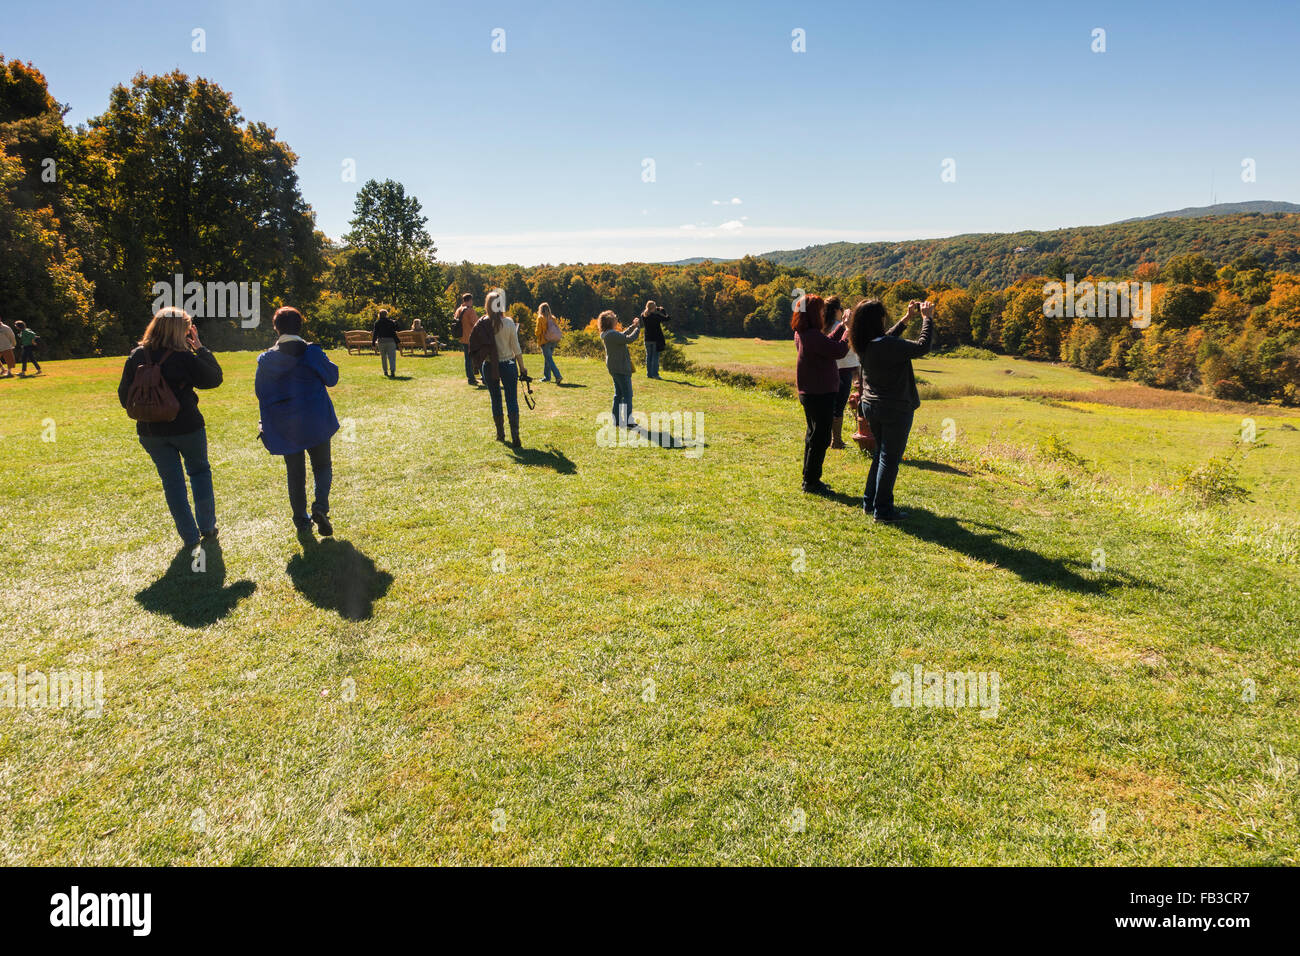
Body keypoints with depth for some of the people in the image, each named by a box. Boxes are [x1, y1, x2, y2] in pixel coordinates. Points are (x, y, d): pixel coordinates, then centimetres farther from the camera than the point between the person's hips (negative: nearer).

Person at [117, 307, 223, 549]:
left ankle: (190, 536, 13)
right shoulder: (184, 358, -15)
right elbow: (214, 378, -3)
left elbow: (124, 396, 5)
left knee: (172, 481, 11)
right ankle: (207, 527, 21)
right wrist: (200, 348, -2)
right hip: (186, 428, -3)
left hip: (150, 432, 3)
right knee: (200, 472, 18)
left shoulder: (136, 357, -1)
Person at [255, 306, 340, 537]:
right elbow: (332, 378, -1)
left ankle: (301, 519, 17)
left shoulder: (267, 359, -2)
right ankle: (320, 507, -10)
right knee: (322, 466, 12)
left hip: (283, 427, 2)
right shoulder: (312, 352, -10)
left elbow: (260, 391, 6)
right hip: (314, 422, -2)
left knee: (295, 473, 13)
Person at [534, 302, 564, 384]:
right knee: (548, 358, 17)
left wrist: (536, 331, 12)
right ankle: (547, 376, 23)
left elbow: (538, 331, -9)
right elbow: (558, 329, 7)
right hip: (554, 341, 6)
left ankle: (557, 376, -19)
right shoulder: (552, 318, 9)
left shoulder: (540, 318, -6)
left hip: (545, 341, -6)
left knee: (549, 359, -6)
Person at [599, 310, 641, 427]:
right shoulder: (612, 334, -21)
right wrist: (637, 327, -12)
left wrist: (633, 326, 15)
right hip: (620, 368, -10)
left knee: (618, 394, 16)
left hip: (614, 367, 10)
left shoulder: (606, 334, 9)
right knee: (627, 394, -4)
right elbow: (629, 339, -26)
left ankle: (617, 420, 19)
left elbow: (623, 335, 22)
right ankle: (627, 421, -2)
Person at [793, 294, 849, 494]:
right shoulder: (813, 336, -23)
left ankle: (809, 479, 28)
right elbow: (839, 351, -22)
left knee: (813, 436, 19)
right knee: (820, 438, -1)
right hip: (820, 394, -10)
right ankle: (811, 482, 6)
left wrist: (842, 327, 13)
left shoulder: (802, 334, 8)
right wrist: (848, 332, -7)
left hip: (810, 393, 10)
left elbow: (828, 343, 17)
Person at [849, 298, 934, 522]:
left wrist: (906, 319, 21)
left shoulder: (864, 345, 0)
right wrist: (927, 318, -5)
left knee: (881, 454, 21)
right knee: (890, 458, 2)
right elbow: (922, 346, -17)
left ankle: (869, 502, 25)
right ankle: (883, 509, 8)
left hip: (870, 405, 8)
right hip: (895, 408, -8)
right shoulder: (890, 346, -24)